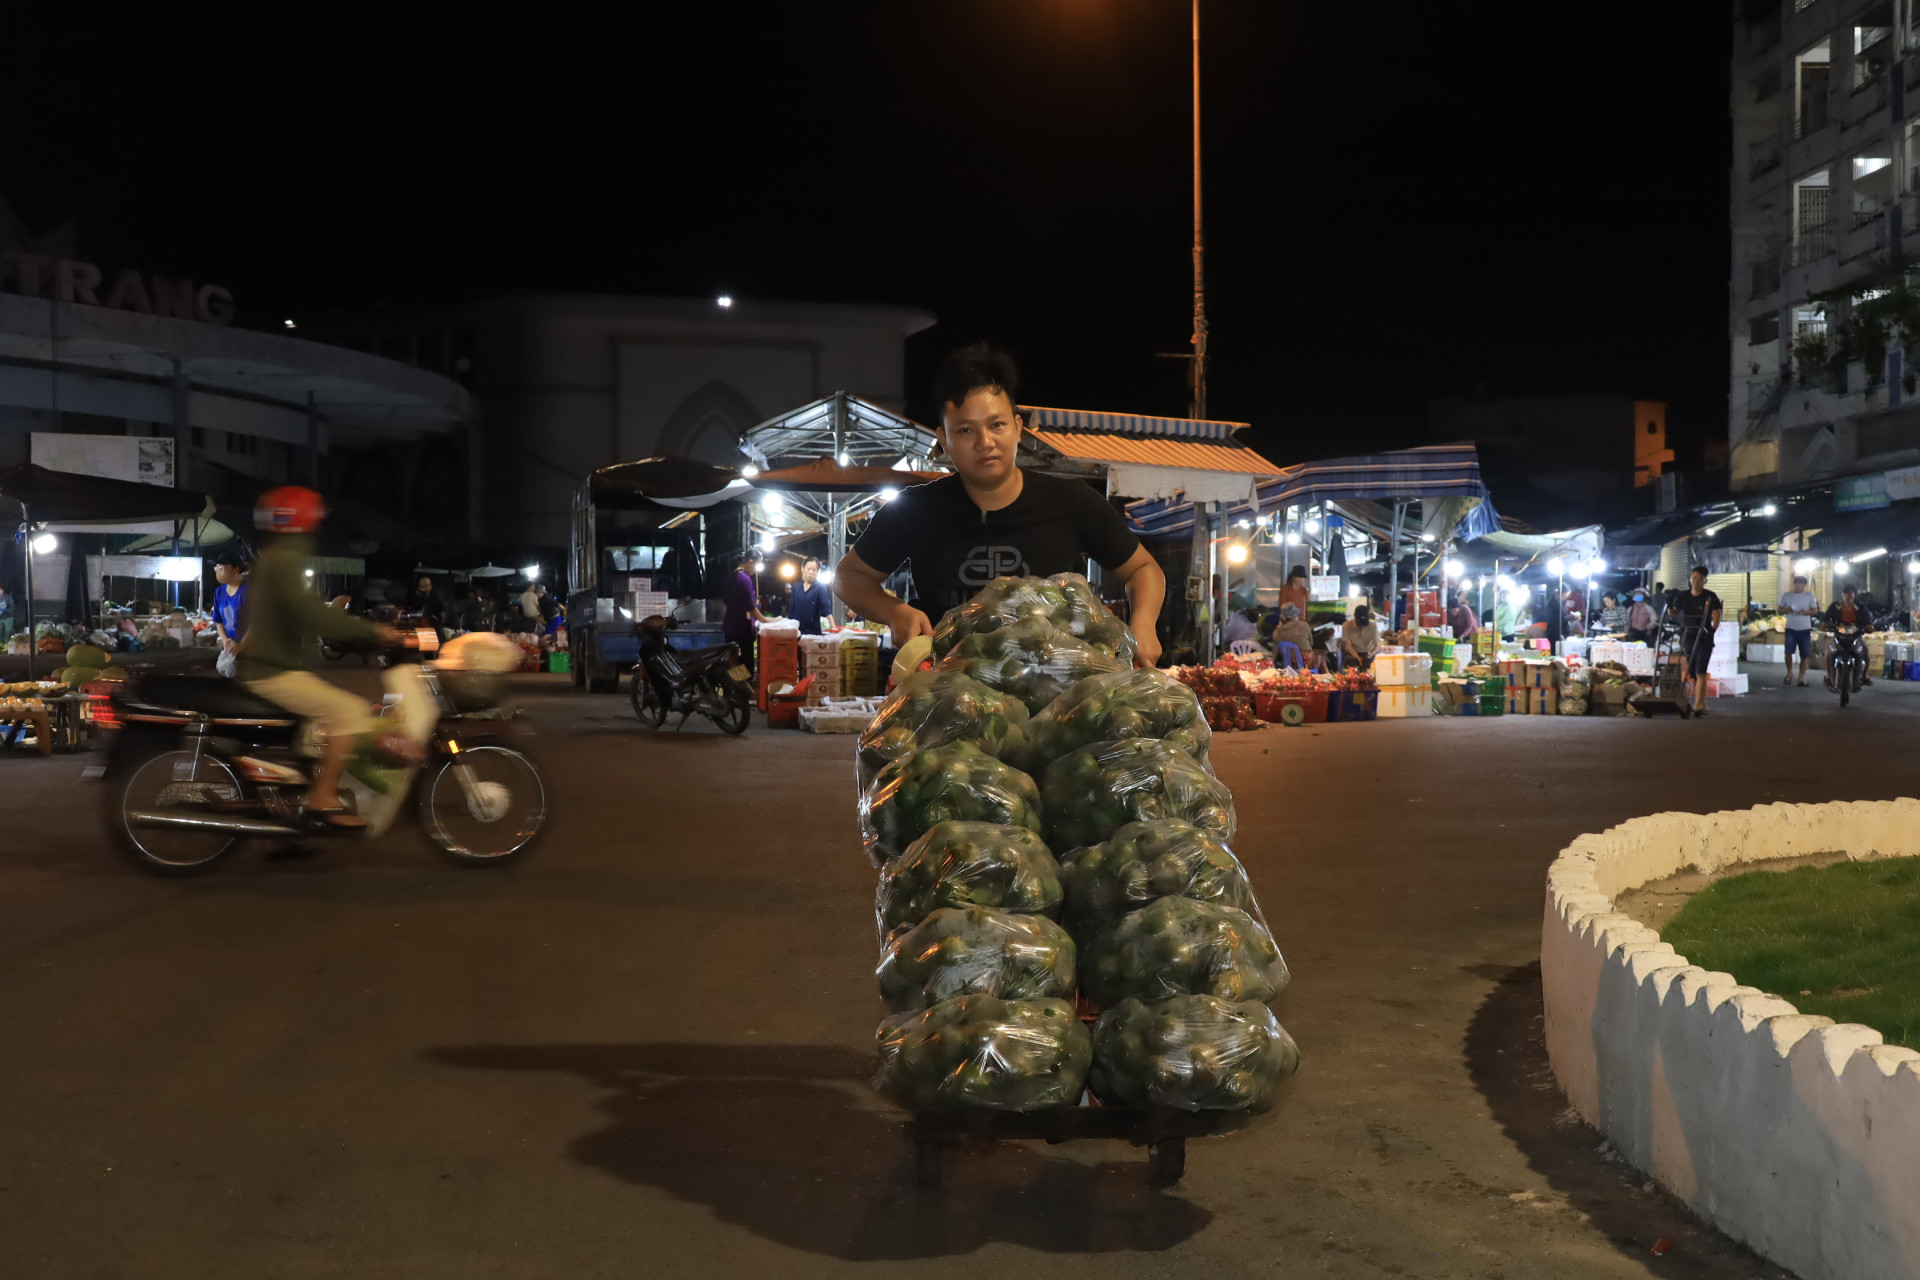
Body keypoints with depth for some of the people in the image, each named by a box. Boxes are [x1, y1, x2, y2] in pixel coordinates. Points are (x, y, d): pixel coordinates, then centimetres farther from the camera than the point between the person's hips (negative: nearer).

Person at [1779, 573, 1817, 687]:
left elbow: (1815, 610, 5)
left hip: (1805, 629, 1)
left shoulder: (1809, 596, 6)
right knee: (1788, 652, -11)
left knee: (1805, 655, 0)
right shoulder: (1787, 596, 6)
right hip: (1791, 628, -1)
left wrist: (1806, 612, -16)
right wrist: (1787, 610, -14)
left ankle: (1802, 678, 7)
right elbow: (1780, 609, 9)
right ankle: (1789, 673, 10)